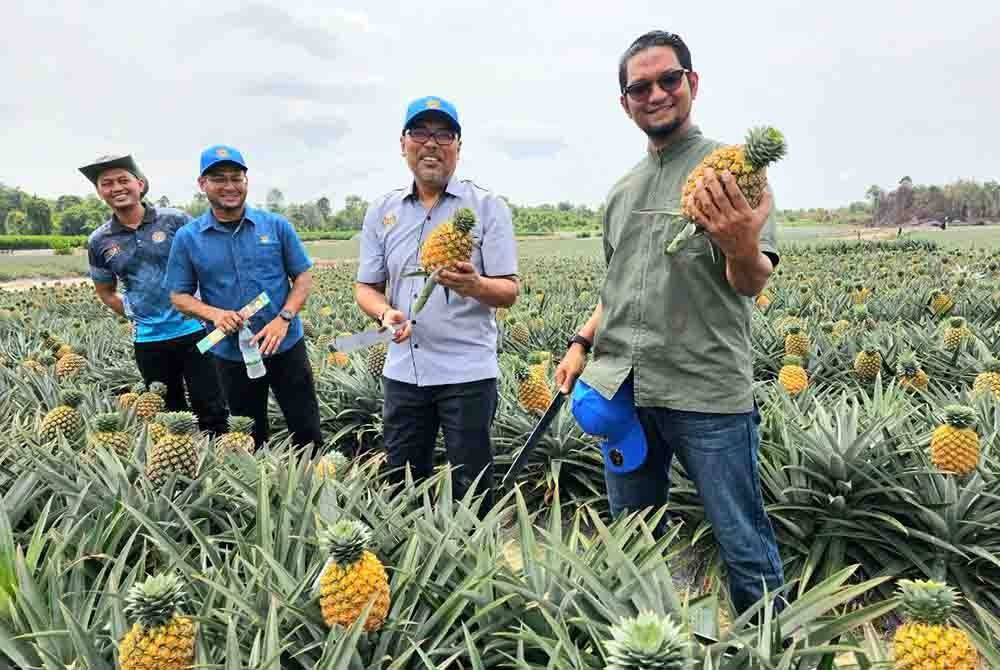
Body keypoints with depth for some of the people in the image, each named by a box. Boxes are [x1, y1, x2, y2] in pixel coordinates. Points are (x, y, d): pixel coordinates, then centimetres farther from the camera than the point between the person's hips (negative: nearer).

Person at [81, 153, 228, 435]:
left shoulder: (176, 220, -5)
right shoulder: (99, 241, 3)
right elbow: (106, 292, 17)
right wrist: (134, 315, 5)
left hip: (194, 331, -2)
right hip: (148, 341, 3)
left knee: (212, 411, 3)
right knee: (170, 416, 15)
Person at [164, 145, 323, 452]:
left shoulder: (276, 225, -2)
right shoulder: (188, 238, -1)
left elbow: (303, 277, 0)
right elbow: (179, 295, 3)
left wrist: (284, 318, -15)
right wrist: (214, 314, -17)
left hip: (285, 346, 0)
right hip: (231, 355, 1)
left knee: (307, 431, 8)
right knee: (249, 440, 16)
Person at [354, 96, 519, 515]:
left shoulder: (488, 207, -3)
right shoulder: (381, 212, 8)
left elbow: (509, 291, -7)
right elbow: (366, 287, 10)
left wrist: (474, 285, -29)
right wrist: (386, 314, -12)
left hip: (468, 371, -4)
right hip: (402, 371, 4)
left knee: (472, 487, 5)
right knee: (401, 484, 15)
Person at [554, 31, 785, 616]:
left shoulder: (730, 170, -2)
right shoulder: (623, 191, 16)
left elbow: (752, 284, -13)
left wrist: (741, 249, -35)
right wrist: (582, 343, 13)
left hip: (710, 392, -6)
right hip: (621, 390, 6)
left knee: (746, 548, 1)